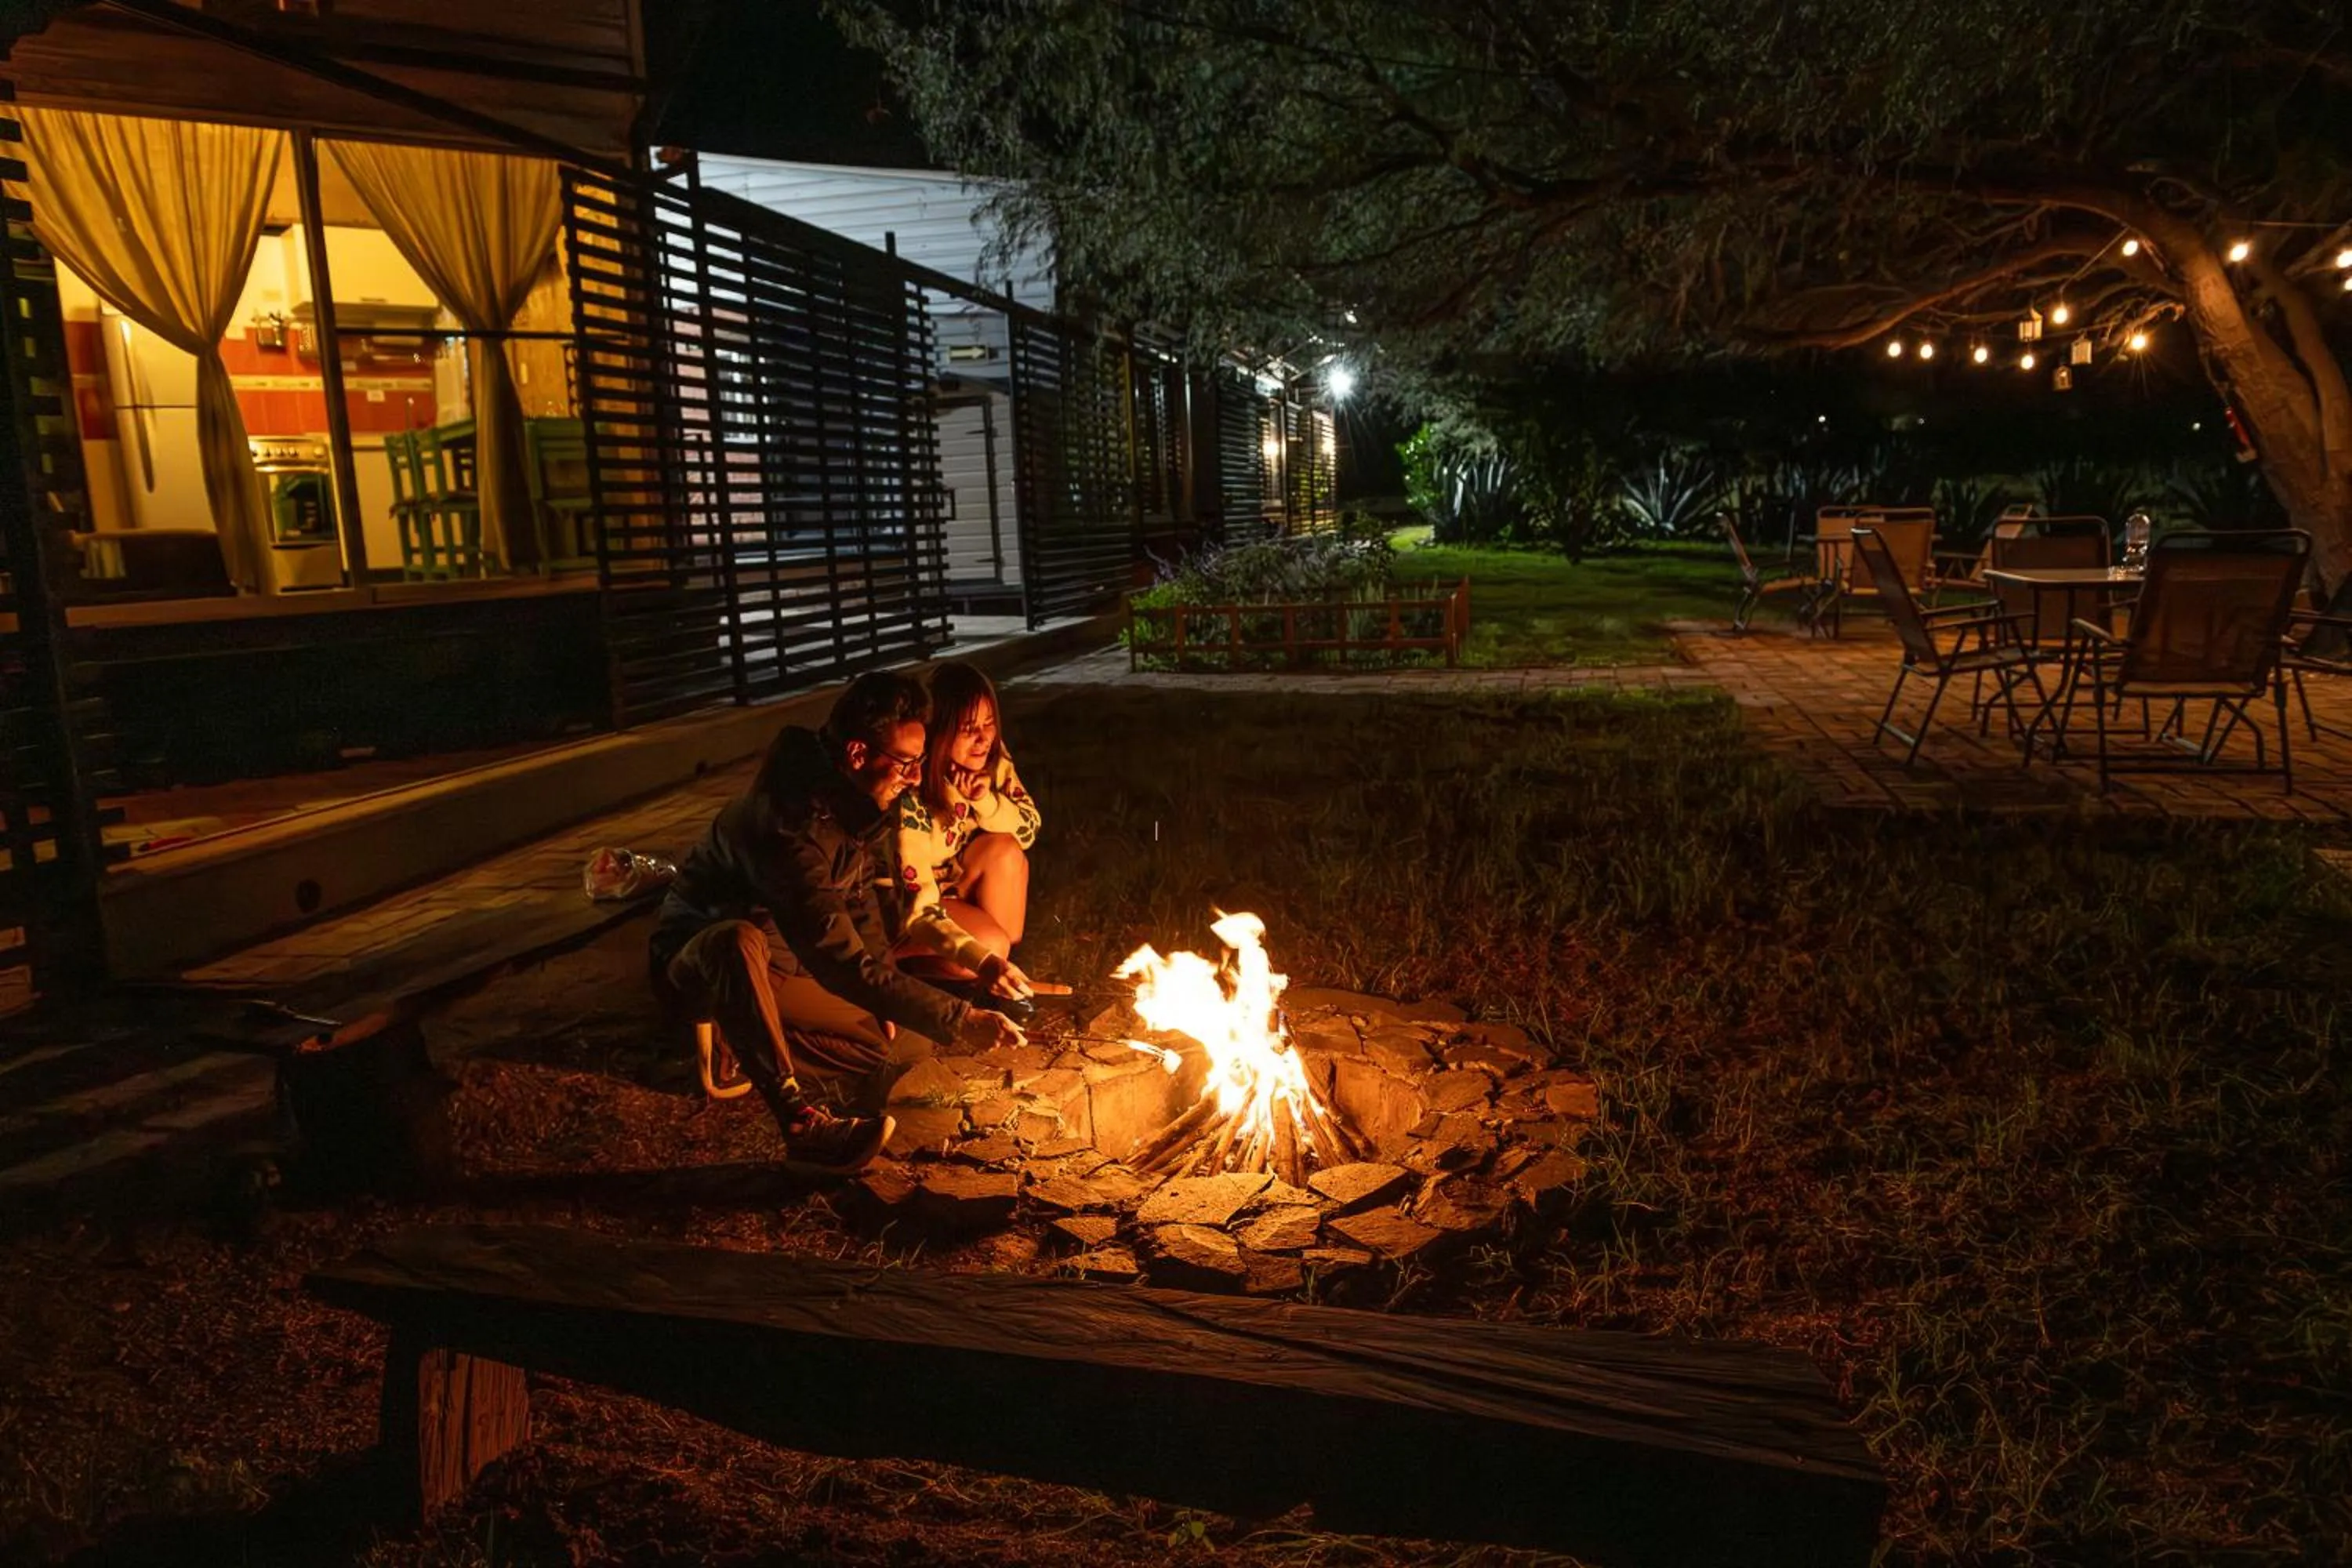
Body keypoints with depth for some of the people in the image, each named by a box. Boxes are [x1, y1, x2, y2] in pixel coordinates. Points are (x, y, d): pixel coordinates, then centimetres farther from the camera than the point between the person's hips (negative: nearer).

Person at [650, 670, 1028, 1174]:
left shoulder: (857, 806, -7)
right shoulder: (790, 821, -35)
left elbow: (859, 904, 9)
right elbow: (846, 965, -38)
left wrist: (882, 1004, -2)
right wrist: (961, 1020, -38)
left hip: (777, 967, 8)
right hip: (700, 957, -8)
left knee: (889, 1046, -3)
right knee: (739, 942, -43)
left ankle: (747, 1037, 10)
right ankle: (801, 1123, -36)